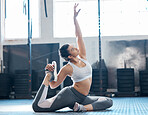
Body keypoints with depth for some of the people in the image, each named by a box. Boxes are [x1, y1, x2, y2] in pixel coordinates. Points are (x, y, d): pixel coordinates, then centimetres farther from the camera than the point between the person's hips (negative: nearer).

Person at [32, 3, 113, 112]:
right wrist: (49, 74, -15)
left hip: (82, 98, 6)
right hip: (70, 94, -6)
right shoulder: (67, 68, -7)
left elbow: (79, 36, 4)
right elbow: (53, 85, 1)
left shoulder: (83, 57, 8)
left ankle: (83, 107, -23)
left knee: (108, 101, -11)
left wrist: (75, 18, 2)